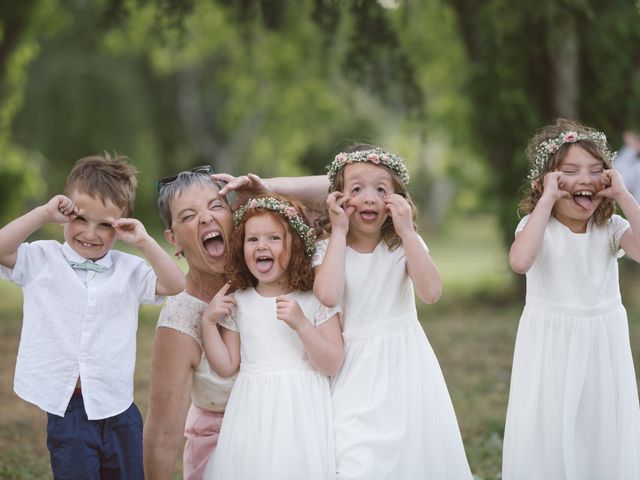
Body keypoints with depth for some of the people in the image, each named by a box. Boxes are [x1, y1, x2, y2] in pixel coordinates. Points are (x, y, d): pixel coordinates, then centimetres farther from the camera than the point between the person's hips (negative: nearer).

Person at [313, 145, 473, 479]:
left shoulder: (404, 245, 0)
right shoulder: (328, 249, -2)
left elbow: (431, 292, -16)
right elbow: (328, 296, -24)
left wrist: (407, 232, -17)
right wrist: (339, 232, -15)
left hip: (405, 365, 2)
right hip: (357, 373, -1)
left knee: (413, 452, 3)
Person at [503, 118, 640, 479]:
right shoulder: (538, 225, -8)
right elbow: (520, 261, -31)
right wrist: (547, 200, -27)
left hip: (603, 346, 2)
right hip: (551, 348, -2)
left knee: (605, 436, 7)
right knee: (546, 438, 2)